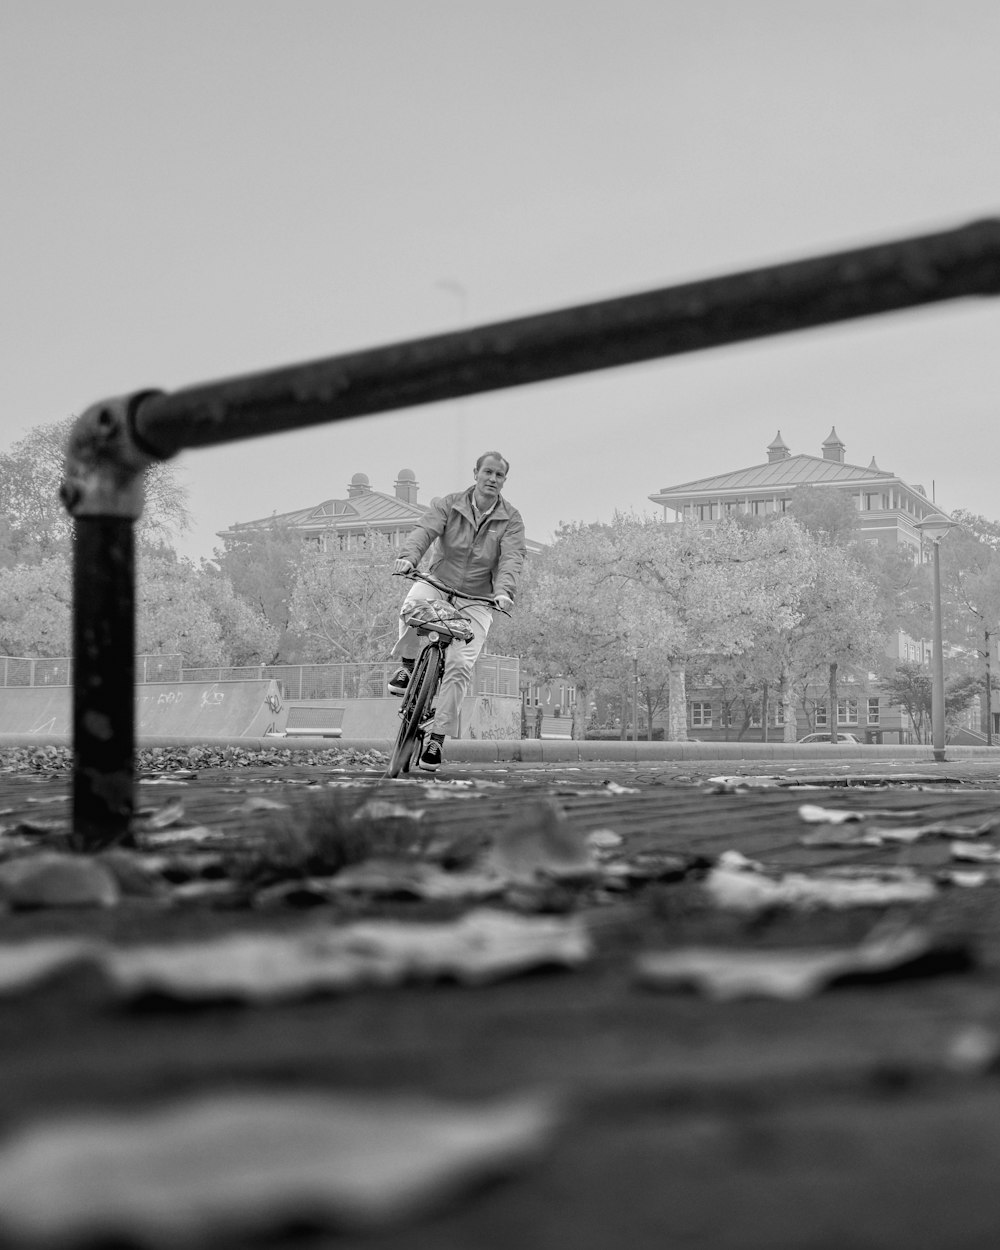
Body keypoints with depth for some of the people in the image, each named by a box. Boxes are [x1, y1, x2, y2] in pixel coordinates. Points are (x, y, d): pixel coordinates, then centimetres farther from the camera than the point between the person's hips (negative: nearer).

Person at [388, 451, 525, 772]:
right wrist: (409, 556, -39)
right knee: (412, 608, -37)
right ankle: (407, 665, -7)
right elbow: (424, 531, -17)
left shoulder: (511, 520, -2)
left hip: (476, 601, 0)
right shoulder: (449, 505, -2)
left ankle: (437, 738, -8)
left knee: (460, 665, -16)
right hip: (438, 584, 0)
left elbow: (512, 558, -16)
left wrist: (504, 590, -36)